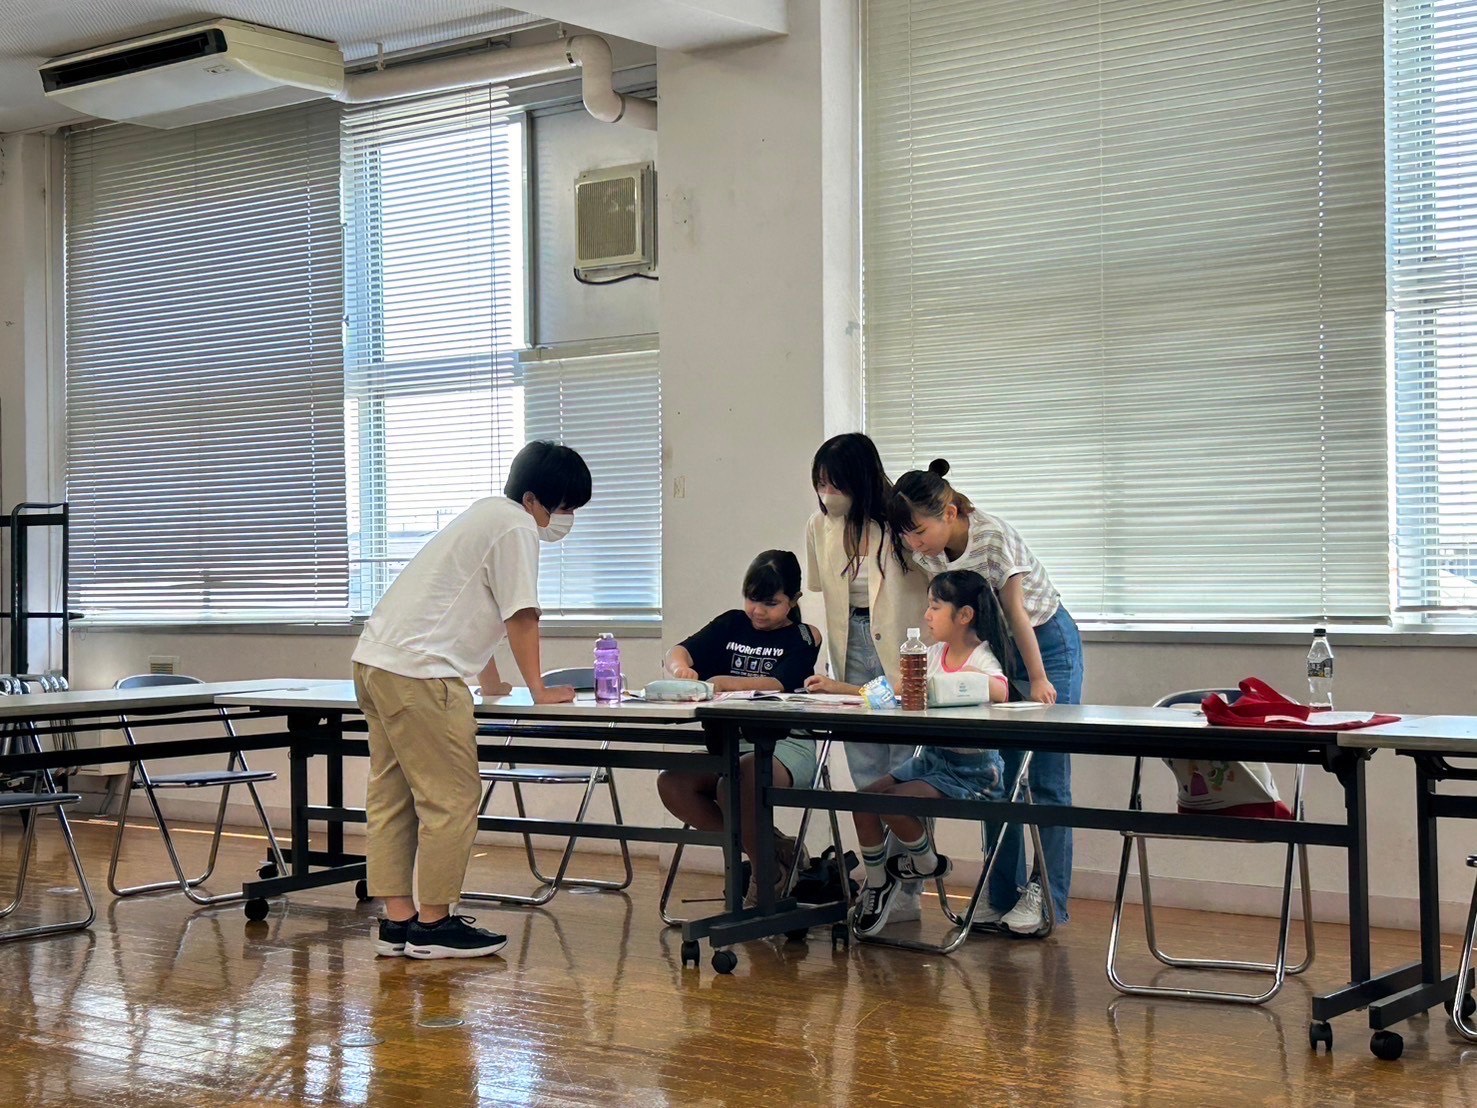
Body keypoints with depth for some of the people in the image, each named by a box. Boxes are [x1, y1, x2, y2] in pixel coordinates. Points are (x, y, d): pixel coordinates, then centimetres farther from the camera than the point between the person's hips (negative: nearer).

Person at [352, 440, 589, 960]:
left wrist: (491, 682, 40)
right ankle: (433, 924, 1)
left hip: (376, 661, 11)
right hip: (419, 671, -11)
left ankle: (397, 921, 13)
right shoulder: (516, 527, -7)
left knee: (391, 795, 10)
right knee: (451, 798, -4)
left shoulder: (487, 515, 24)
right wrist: (538, 691, 1)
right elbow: (521, 616, -8)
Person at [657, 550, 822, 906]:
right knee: (671, 783, -21)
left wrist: (725, 683, -30)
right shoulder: (732, 624, 16)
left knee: (735, 785, -37)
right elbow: (678, 651, 3)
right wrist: (680, 667, -22)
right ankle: (774, 851, -8)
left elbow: (778, 684, -15)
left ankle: (768, 873, -10)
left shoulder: (802, 638, 4)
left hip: (785, 744, -6)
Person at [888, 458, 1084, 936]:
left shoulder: (995, 537, -27)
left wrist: (1038, 681, -16)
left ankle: (1046, 898, -2)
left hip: (1045, 641, -6)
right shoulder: (926, 552, -9)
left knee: (1046, 779, -6)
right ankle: (1002, 896, 9)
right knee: (998, 777, 4)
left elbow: (1016, 612, -22)